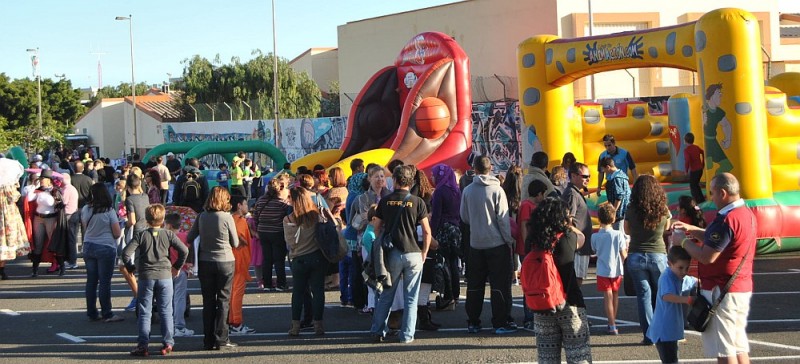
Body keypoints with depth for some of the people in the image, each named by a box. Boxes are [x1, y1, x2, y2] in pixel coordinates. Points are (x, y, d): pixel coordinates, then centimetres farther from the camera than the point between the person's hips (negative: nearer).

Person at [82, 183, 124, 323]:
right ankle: (107, 314, 4)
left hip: (89, 247, 5)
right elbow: (117, 233, -12)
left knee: (91, 281, 10)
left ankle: (92, 313, 15)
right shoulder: (109, 211, -13)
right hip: (106, 248, -5)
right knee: (105, 282, 0)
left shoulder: (85, 210, 0)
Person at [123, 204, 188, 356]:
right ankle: (167, 343, 6)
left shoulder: (141, 235, -2)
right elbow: (184, 250, -5)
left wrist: (131, 268, 6)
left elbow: (126, 253, -10)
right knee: (166, 311, 8)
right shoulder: (168, 235, 0)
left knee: (145, 312, 4)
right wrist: (177, 267, 8)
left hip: (146, 277, -1)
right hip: (165, 276, 1)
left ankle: (143, 345, 2)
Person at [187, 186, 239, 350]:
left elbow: (189, 238, 6)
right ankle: (221, 339, 1)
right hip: (225, 262, -3)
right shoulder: (227, 217, -10)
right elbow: (235, 243, -3)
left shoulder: (202, 217, -1)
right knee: (223, 300, 4)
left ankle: (208, 340, 10)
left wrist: (191, 259, 17)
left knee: (208, 301, 9)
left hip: (205, 262, 3)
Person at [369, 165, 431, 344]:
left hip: (392, 254, 1)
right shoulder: (417, 202, -4)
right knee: (411, 298, 6)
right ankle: (407, 335, 6)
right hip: (413, 254, -1)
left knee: (386, 296, 12)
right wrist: (424, 252, 5)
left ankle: (378, 332, 11)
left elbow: (376, 227, 5)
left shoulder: (385, 201, 1)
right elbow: (427, 231, -5)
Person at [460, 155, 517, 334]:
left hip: (475, 244, 3)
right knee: (500, 284, 3)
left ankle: (473, 322, 14)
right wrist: (509, 239, -2)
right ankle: (501, 322, 2)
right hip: (497, 243, -3)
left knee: (474, 285, 11)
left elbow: (464, 217, 7)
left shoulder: (467, 191, -2)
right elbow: (503, 218, -10)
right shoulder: (497, 190, -11)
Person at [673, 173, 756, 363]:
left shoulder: (726, 220, -21)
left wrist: (683, 242, -8)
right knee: (739, 345, 15)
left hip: (721, 291, -10)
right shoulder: (747, 214, 10)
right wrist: (692, 230, 14)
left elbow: (706, 257, -22)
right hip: (743, 288, 10)